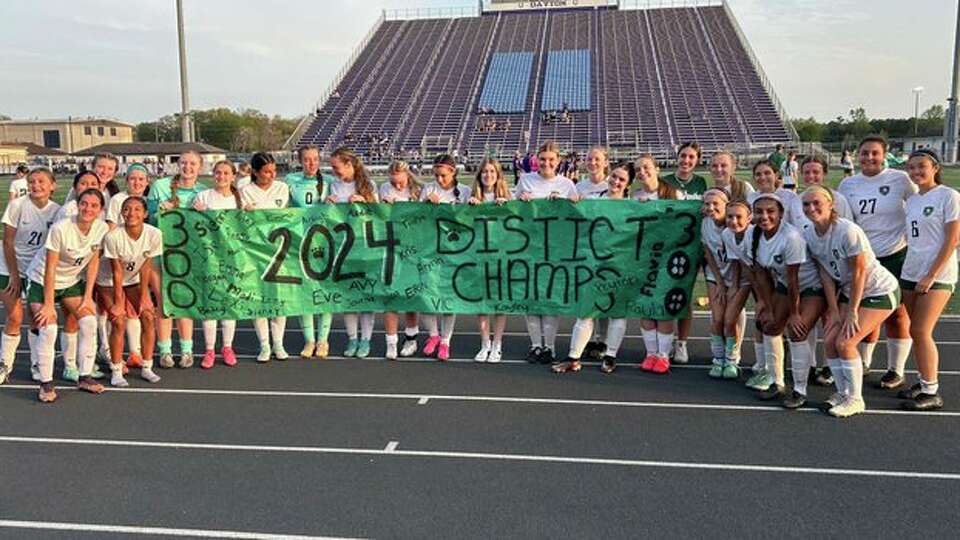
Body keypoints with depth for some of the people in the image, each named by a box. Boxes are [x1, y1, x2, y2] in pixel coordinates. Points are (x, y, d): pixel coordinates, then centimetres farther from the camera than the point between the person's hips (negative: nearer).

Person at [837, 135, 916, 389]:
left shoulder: (900, 179, -6)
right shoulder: (848, 184, 4)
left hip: (897, 256, -3)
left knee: (896, 315, 4)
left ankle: (896, 371, 16)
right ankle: (863, 362, 29)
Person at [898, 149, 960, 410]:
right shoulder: (912, 200, 12)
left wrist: (932, 275, -15)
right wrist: (910, 269, 7)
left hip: (938, 274, -6)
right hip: (911, 272, 6)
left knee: (921, 332, -10)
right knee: (915, 331, 7)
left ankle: (931, 392, 0)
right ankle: (924, 381, 19)